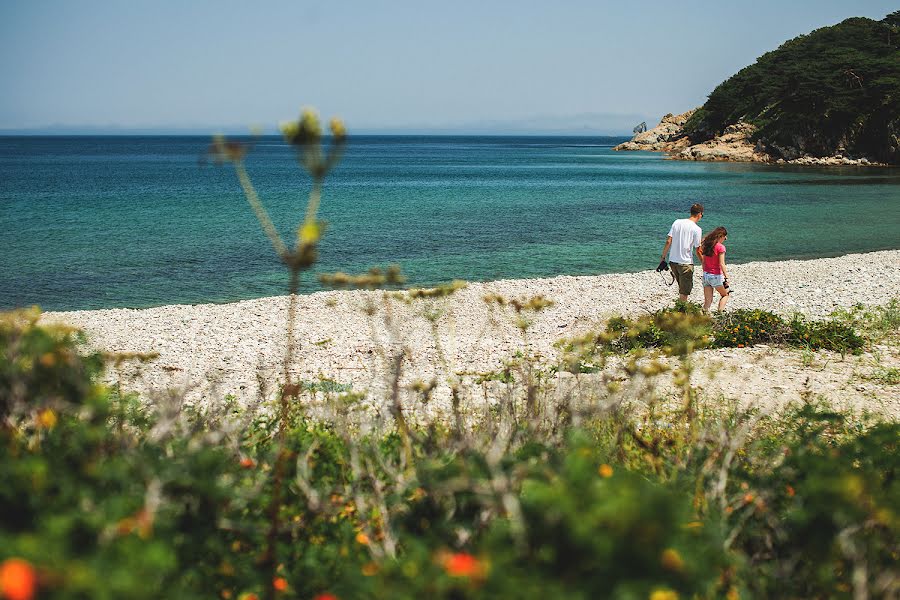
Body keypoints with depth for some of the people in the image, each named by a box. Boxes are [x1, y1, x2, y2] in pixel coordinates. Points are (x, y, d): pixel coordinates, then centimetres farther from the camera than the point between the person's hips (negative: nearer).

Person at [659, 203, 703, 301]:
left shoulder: (677, 222, 3)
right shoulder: (697, 229, -9)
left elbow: (668, 242, 1)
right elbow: (698, 251, -8)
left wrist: (663, 257, 7)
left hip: (673, 261, 5)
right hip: (686, 263, -5)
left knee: (681, 287, 21)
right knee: (684, 291, 2)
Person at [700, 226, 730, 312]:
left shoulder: (706, 245, 6)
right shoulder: (720, 247, -13)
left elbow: (703, 262, 10)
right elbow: (722, 264, -17)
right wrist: (726, 278, -14)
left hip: (706, 275, 5)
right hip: (716, 276, -5)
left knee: (708, 300, 8)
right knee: (725, 294, 15)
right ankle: (720, 312, -1)